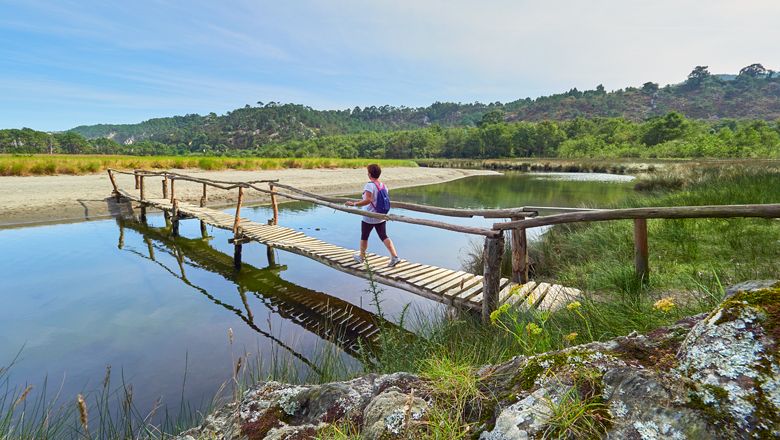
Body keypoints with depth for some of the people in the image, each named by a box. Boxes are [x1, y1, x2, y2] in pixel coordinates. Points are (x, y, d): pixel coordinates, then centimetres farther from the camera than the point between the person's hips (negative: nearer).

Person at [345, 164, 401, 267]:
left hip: (369, 218, -6)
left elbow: (368, 200, -30)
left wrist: (354, 204, -28)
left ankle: (361, 257, 31)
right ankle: (395, 257, -6)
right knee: (384, 237, 6)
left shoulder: (369, 185, -18)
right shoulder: (383, 186, 4)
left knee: (364, 237, 14)